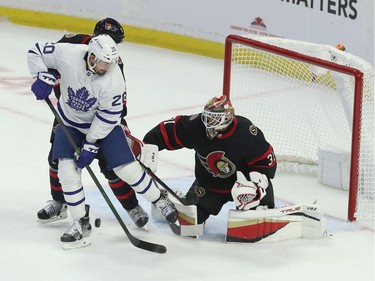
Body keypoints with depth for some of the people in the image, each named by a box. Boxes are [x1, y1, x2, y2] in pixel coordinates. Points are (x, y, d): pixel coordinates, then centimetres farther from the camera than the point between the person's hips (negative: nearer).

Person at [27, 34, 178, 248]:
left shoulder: (113, 81, -31)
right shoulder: (68, 54, -28)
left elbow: (109, 117, -23)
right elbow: (37, 52, -12)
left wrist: (91, 145, -22)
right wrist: (43, 78, -25)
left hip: (103, 123, -2)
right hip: (70, 121, 2)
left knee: (127, 168, -6)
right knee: (68, 170, -11)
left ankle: (159, 200, 19)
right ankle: (81, 223, 3)